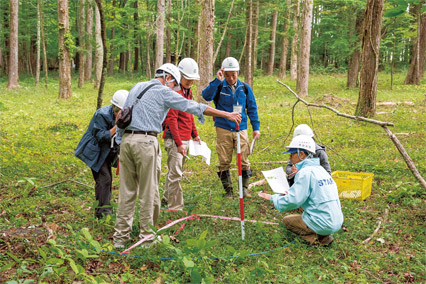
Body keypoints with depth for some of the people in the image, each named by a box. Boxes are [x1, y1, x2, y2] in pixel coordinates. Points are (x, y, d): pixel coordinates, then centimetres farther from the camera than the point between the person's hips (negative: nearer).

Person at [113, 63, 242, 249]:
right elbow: (194, 107, -1)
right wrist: (227, 115, 2)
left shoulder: (136, 87, 21)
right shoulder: (163, 92, 2)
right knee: (148, 192, 2)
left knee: (126, 190, 9)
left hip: (126, 139, 6)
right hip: (146, 141, -6)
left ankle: (120, 236, 12)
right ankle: (146, 237, 9)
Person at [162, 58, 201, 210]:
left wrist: (194, 134, 21)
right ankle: (175, 206, -2)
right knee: (175, 173, -6)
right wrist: (179, 143, -18)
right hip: (175, 139, -9)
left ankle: (167, 197, 33)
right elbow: (171, 119, -17)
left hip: (185, 138, 9)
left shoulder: (188, 91, 16)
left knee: (177, 171, 18)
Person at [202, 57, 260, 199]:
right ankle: (228, 190, 15)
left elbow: (252, 108, 13)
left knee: (244, 160, -2)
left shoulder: (245, 88, 8)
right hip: (223, 129, -1)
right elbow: (206, 96, -17)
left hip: (241, 129, 1)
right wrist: (217, 80, -21)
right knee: (224, 162, 2)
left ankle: (244, 188, 14)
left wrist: (256, 127, 9)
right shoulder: (219, 87, 2)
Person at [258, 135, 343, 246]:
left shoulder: (305, 173, -15)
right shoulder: (320, 169, 13)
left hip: (324, 224, -8)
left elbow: (293, 201, -19)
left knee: (287, 220, 8)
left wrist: (272, 198, -3)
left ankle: (315, 238, -4)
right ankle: (325, 236, 11)